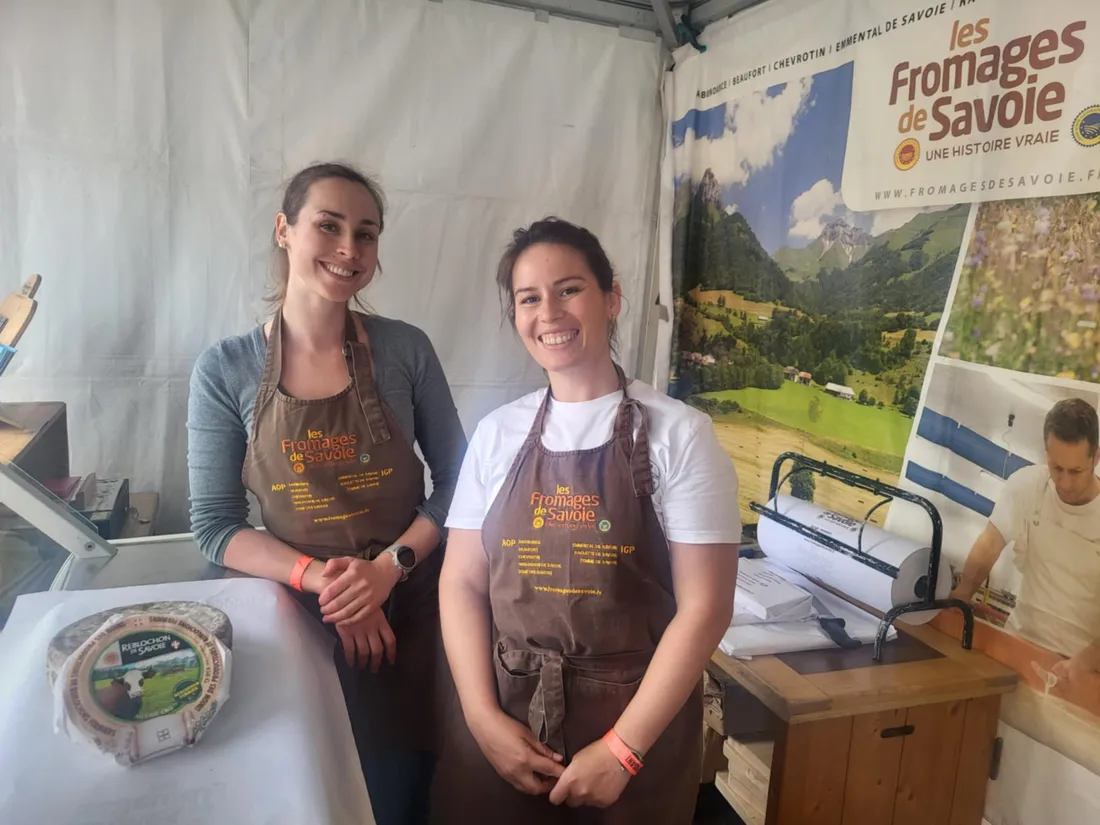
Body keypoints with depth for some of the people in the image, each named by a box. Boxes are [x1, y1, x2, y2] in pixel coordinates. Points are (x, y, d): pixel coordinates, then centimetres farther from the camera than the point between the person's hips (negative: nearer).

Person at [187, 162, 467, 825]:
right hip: (299, 619, 0)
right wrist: (322, 578, -18)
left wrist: (388, 567, -16)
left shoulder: (406, 350, -8)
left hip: (411, 611, 0)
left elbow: (455, 483, -2)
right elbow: (216, 525, -5)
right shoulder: (225, 371, -8)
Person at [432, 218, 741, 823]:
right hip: (500, 719, 3)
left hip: (635, 725, -3)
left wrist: (622, 748, -12)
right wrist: (482, 715, -8)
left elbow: (704, 607, -11)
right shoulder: (497, 434, 1)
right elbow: (462, 582, 2)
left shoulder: (678, 434, -10)